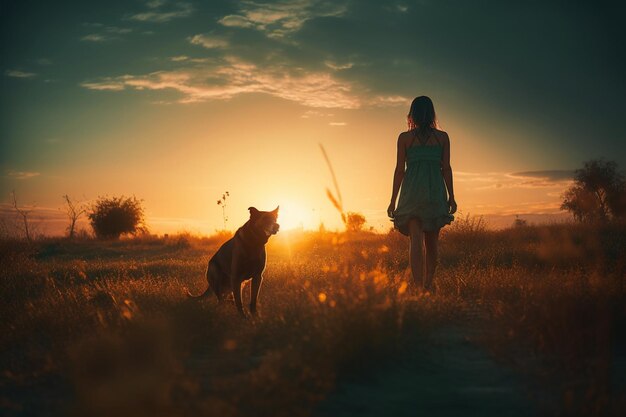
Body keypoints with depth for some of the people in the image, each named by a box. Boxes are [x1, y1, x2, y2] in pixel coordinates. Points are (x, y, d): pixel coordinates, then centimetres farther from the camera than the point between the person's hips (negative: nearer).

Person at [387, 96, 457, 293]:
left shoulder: (404, 138, 3)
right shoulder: (442, 137, 6)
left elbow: (399, 169, 1)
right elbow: (446, 168, 3)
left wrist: (393, 200, 4)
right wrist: (451, 197, 8)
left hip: (412, 191, -1)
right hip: (436, 192, 1)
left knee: (416, 240, -10)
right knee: (431, 242, 14)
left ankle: (418, 286, -24)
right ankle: (428, 284, 20)